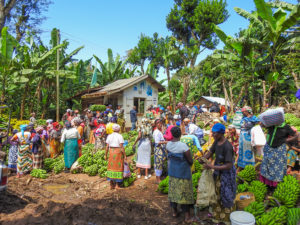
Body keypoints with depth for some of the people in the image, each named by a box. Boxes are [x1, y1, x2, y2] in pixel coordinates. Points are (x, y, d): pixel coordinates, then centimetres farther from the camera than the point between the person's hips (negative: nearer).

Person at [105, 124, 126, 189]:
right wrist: (125, 155, -9)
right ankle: (117, 185, 9)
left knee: (111, 167, 11)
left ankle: (111, 185, 14)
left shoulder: (109, 136, 2)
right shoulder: (120, 136, -10)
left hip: (111, 153, 4)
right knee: (118, 168, 5)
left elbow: (107, 147, 1)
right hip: (119, 153, -4)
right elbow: (121, 147, -14)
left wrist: (106, 155, 9)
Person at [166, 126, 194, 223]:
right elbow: (190, 160, -14)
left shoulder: (168, 144, -7)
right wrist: (190, 163, 8)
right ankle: (187, 216, 18)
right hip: (183, 172, -5)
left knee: (173, 190, 17)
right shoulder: (183, 146, -23)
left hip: (172, 171, 5)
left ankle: (174, 212, 32)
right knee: (184, 192, 6)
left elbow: (169, 157, 4)